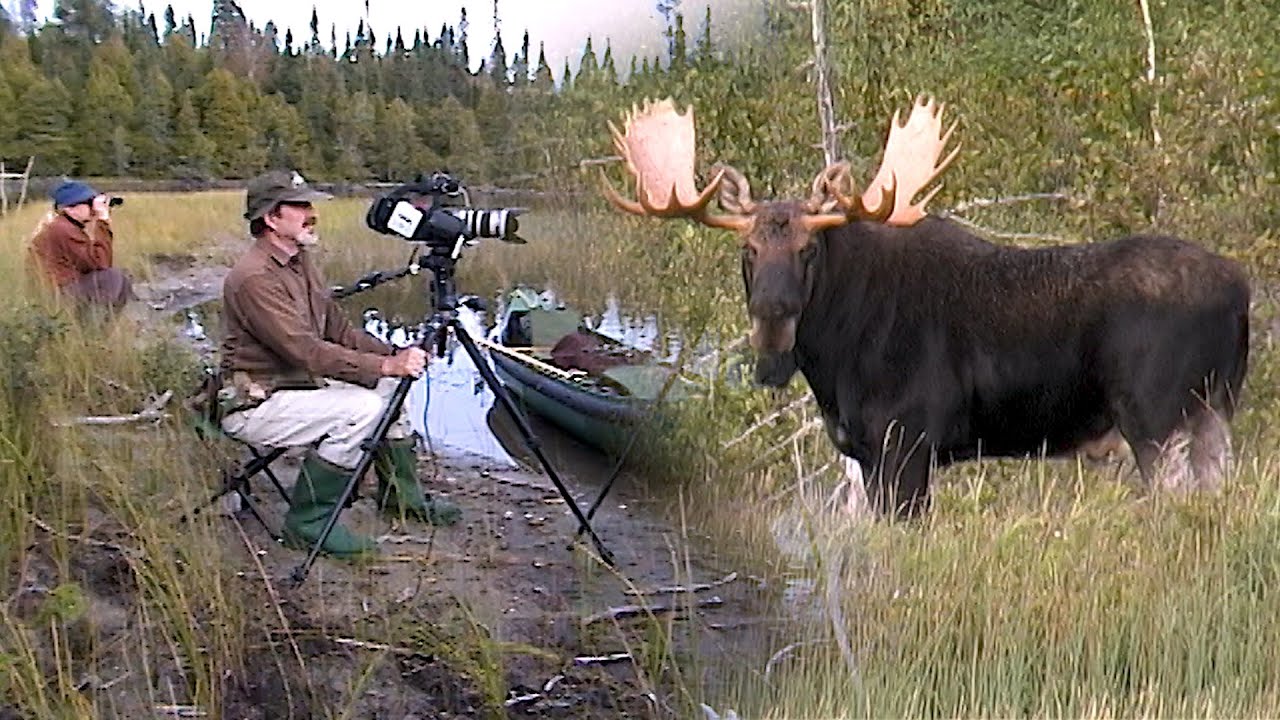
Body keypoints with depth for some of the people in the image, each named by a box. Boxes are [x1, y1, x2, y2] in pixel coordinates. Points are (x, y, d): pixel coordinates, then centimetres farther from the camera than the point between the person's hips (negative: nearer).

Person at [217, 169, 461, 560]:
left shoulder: (300, 261, 8)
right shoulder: (253, 276, -23)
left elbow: (338, 329, 9)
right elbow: (306, 351, -30)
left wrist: (394, 354, -7)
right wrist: (385, 365, -33)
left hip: (298, 383, 10)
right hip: (253, 405, -10)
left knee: (391, 385, 7)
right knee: (361, 408, -26)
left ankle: (401, 494, 20)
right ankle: (307, 520, -13)